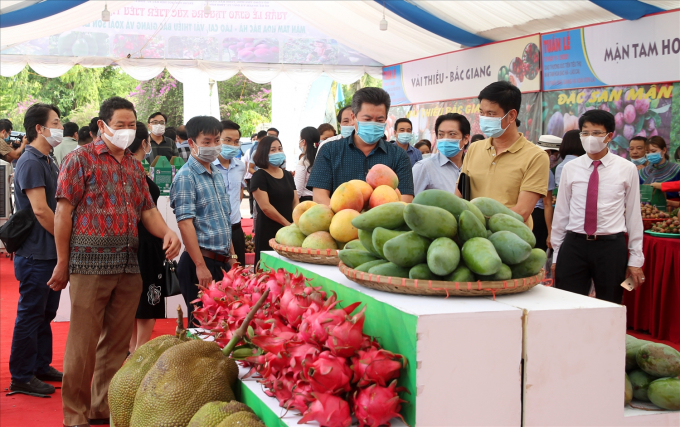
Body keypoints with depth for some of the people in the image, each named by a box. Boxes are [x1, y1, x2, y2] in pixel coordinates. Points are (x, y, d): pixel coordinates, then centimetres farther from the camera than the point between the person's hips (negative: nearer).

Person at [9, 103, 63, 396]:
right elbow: (40, 209, -22)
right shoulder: (31, 163, -16)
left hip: (50, 252, 10)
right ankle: (21, 377, 7)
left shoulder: (47, 162, 15)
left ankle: (41, 366, 28)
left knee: (46, 312, 16)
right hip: (35, 254, -10)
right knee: (30, 315, -2)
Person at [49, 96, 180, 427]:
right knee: (84, 341, -1)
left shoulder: (134, 166, 17)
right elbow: (63, 212, -4)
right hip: (91, 261, -6)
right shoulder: (81, 159, -1)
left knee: (118, 341, 11)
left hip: (129, 264, 6)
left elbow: (147, 210, 17)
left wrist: (166, 232, -4)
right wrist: (63, 263, -7)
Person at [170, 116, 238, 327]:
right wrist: (201, 266, -22)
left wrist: (231, 256, 16)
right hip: (201, 261, -7)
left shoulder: (218, 175, 14)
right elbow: (185, 223, -18)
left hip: (222, 261, 8)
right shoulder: (186, 176, -10)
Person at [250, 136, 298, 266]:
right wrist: (288, 224, -11)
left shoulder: (287, 175, 15)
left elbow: (295, 202, 11)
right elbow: (265, 207, -13)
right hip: (268, 232, -6)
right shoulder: (259, 176, -5)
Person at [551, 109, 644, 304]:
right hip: (574, 244, 1)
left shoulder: (627, 169, 0)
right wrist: (556, 255, 9)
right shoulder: (570, 169, 4)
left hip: (611, 246, -1)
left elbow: (633, 215, 3)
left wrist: (636, 259, 2)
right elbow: (561, 212, 8)